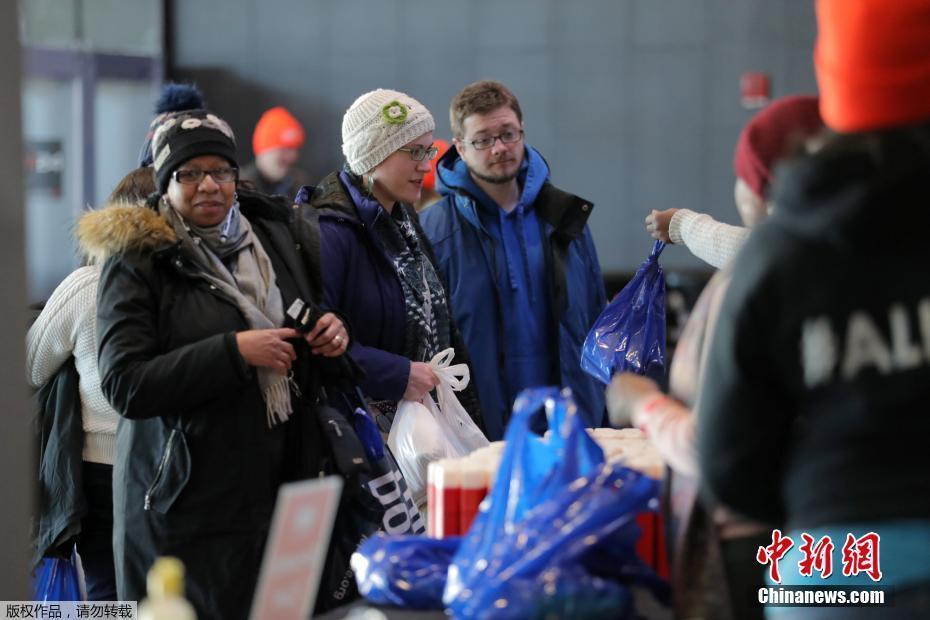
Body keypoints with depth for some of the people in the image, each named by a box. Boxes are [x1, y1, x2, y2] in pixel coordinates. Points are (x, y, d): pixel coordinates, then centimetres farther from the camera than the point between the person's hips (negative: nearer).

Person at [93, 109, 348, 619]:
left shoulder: (275, 236, 10)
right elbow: (124, 386, -16)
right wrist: (234, 352, -21)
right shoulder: (137, 260, -7)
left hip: (282, 479, 5)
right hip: (187, 498, -5)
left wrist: (331, 333, 2)